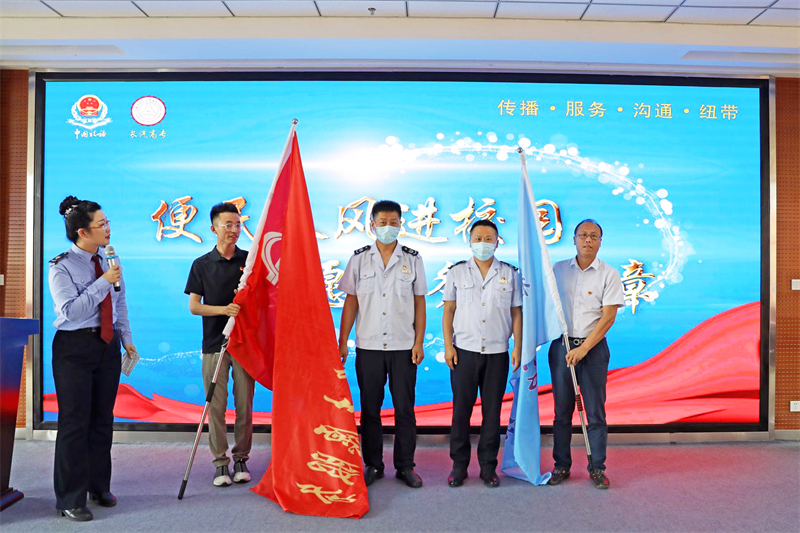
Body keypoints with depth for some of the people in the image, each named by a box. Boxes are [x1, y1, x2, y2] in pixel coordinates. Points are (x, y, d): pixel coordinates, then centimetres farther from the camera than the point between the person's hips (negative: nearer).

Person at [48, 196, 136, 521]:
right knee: (75, 422, -1)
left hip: (108, 345, 6)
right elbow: (70, 310, -19)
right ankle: (70, 499, 12)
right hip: (75, 347, -6)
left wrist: (127, 339, 11)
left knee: (103, 419, 13)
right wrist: (104, 281, -19)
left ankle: (99, 487, 29)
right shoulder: (61, 266, -9)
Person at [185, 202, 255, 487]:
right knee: (216, 405, 2)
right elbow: (194, 306, 2)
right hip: (214, 343, 0)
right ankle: (220, 461, 14)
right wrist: (223, 309, -13)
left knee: (244, 404, 4)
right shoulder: (202, 264, 5)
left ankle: (241, 458, 19)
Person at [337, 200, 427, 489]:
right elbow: (351, 302, 5)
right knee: (370, 408, 8)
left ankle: (405, 465, 19)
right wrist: (342, 342, 0)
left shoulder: (412, 259, 4)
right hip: (368, 345, 1)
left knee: (405, 408, 5)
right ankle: (373, 465, 22)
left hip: (403, 346, 0)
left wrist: (419, 342, -2)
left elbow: (419, 303, 5)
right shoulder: (359, 259, 4)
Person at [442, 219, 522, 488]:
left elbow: (516, 313, 8)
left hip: (497, 352, 1)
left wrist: (518, 347, 1)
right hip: (464, 350, 0)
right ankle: (459, 466, 16)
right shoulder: (457, 272, 6)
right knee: (461, 409, 3)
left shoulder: (510, 273, 7)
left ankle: (488, 466, 19)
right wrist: (448, 345, -2)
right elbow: (448, 311, 6)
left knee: (493, 412, 6)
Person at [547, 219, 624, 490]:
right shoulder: (558, 270, 6)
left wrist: (583, 348, -14)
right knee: (562, 410, 7)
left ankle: (597, 468, 16)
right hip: (561, 345, 2)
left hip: (594, 347, -2)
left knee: (596, 411, 3)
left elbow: (608, 317, -7)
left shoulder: (609, 274, -1)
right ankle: (561, 465, 18)